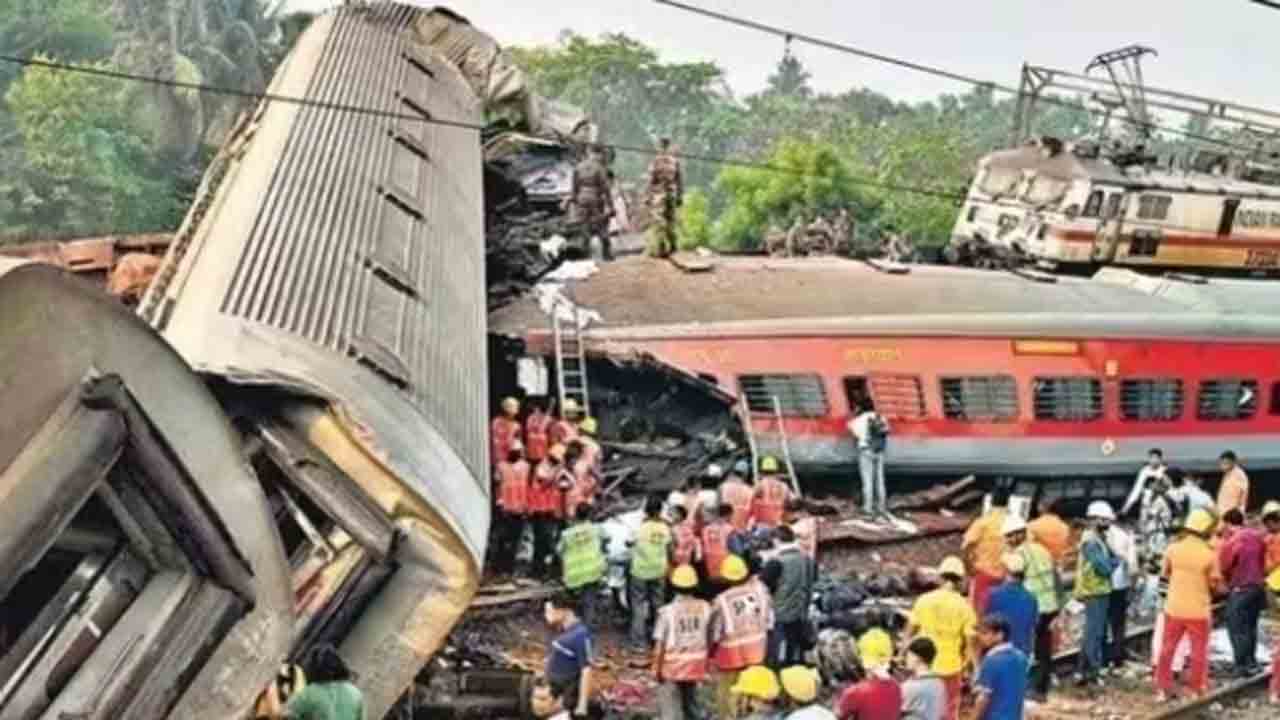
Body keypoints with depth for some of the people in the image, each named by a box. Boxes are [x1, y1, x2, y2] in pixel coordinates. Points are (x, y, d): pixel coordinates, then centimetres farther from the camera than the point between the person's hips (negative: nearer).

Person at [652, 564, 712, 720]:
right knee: (691, 700, 23)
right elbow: (709, 638, 1)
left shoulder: (667, 611, -18)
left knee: (669, 705, 6)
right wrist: (706, 661, 16)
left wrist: (657, 668, -2)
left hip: (671, 666, -4)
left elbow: (660, 644, -14)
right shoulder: (704, 608, -8)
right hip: (696, 665, 4)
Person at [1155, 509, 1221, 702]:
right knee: (1199, 652, 11)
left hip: (1174, 608, 3)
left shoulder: (1173, 549, -6)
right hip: (1199, 610, -3)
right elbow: (1215, 583, -8)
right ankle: (1198, 690, 17)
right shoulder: (1209, 554, -15)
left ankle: (1163, 689, 19)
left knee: (1167, 649, 14)